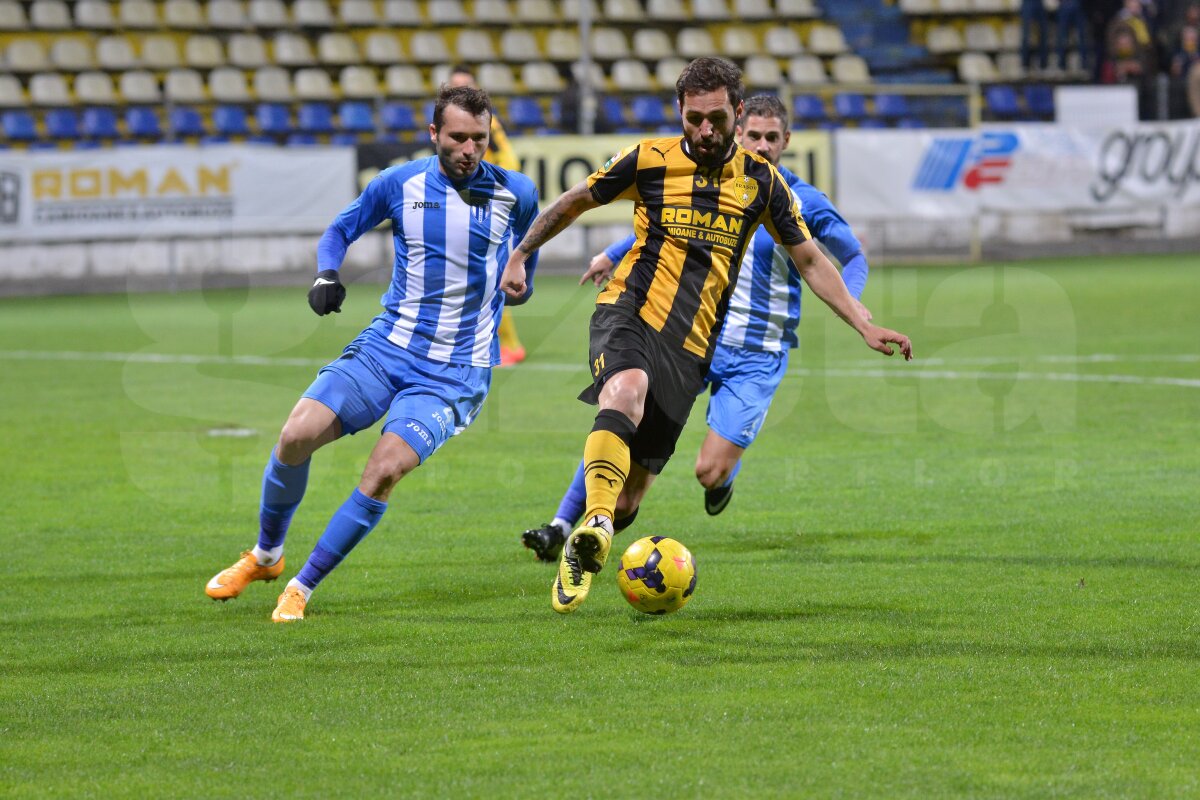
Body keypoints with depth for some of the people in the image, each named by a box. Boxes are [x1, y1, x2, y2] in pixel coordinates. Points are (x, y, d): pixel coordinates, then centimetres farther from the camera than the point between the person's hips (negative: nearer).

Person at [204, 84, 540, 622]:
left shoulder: (515, 194, -2)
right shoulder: (399, 184, -1)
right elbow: (341, 230, 13)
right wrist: (326, 275, -5)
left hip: (455, 371, -2)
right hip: (387, 345, 2)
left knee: (385, 471, -23)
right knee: (296, 436, -14)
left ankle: (302, 587, -8)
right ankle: (266, 555, 13)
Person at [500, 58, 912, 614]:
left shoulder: (760, 180, 7)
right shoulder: (649, 160, 1)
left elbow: (809, 260, 14)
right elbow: (574, 203, 16)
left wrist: (865, 327, 8)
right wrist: (520, 255, 16)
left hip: (689, 347, 2)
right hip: (629, 313, -2)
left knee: (630, 497, -2)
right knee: (626, 390, -38)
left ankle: (576, 559, 22)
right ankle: (595, 525, -51)